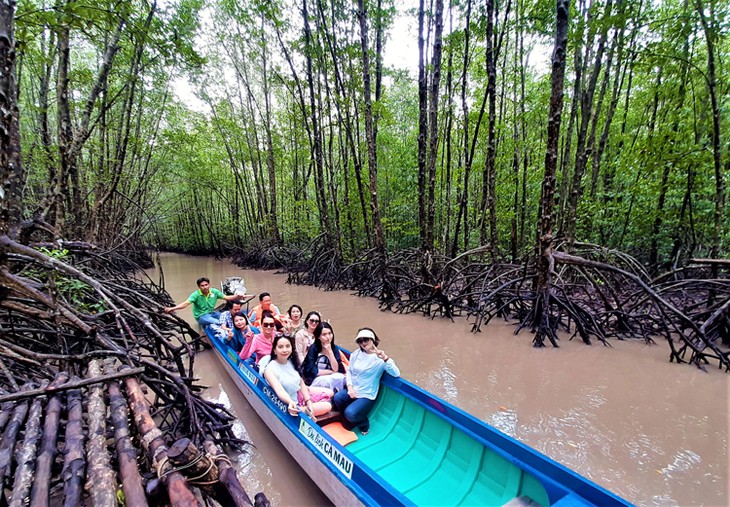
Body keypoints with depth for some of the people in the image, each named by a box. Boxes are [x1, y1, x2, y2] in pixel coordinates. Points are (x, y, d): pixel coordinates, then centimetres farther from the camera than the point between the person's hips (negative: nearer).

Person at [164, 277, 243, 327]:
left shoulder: (214, 291, -6)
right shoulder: (196, 294, -18)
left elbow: (226, 297, -4)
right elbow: (186, 303, -28)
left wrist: (237, 296, -20)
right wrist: (172, 308, -44)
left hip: (212, 313, 5)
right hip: (201, 316, -5)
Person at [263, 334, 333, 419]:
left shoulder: (291, 361, -5)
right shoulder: (270, 369, -25)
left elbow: (301, 383, -1)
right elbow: (279, 390, -38)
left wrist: (308, 402, -11)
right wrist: (291, 402, -57)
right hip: (289, 404, -7)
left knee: (330, 392, 11)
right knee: (327, 406, -13)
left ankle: (303, 410, 9)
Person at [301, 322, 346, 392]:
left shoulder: (334, 348, 0)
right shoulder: (313, 348, -11)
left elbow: (336, 369, -10)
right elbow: (312, 371, -17)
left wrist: (330, 351, -18)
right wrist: (331, 372, -11)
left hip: (329, 379, 4)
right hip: (313, 380, -3)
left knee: (341, 377, -25)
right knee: (328, 380, -31)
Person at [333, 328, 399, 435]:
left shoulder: (380, 358, -12)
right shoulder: (356, 354, 3)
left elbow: (396, 374, -23)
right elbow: (349, 371, 6)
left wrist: (385, 358, -37)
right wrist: (350, 387, -10)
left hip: (367, 396, -4)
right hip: (352, 391, 5)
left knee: (350, 413, -25)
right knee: (337, 398, -24)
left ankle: (363, 423, 10)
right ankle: (350, 419, 5)